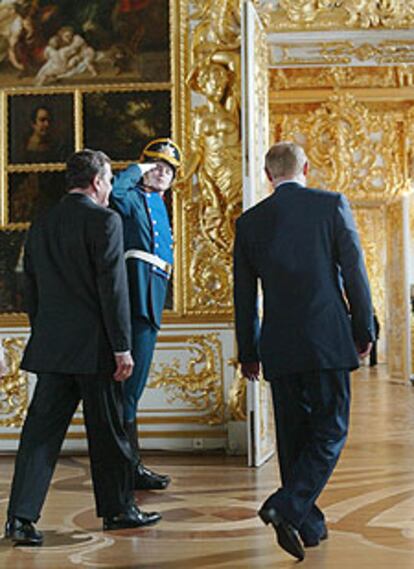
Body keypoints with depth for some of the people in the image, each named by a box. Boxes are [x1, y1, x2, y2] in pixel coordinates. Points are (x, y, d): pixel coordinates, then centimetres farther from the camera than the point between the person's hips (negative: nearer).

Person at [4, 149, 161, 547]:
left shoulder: (41, 226, 12)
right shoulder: (104, 220, -9)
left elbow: (31, 290, 15)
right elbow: (113, 287, -14)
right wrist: (122, 347, -11)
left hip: (50, 347, 6)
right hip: (94, 347, -5)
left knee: (41, 431, 5)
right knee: (107, 432, 8)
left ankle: (21, 516, 0)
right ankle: (117, 509, 21)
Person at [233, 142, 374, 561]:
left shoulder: (249, 221, 6)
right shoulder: (332, 204, -1)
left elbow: (244, 295, 10)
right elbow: (354, 273, -3)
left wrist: (248, 353, 18)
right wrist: (364, 331, 8)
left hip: (279, 346, 3)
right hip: (327, 338, -3)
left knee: (293, 435, 12)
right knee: (329, 432, 2)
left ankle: (309, 525, 18)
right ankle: (286, 507, -16)